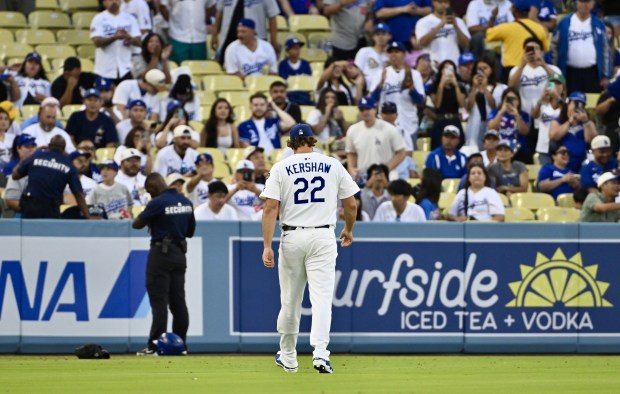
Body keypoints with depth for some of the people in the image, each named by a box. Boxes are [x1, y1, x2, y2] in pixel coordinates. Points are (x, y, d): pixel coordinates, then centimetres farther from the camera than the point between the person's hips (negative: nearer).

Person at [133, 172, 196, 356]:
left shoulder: (158, 203, -14)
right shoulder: (186, 202, 8)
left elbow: (136, 224, -7)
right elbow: (190, 231, 16)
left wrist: (151, 223, 11)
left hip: (161, 253, -7)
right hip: (180, 252, 7)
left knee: (159, 301, -5)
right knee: (178, 301, 10)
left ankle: (155, 345, -6)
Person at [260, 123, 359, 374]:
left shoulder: (281, 168, 1)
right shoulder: (333, 166, 4)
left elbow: (271, 207, -7)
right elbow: (351, 205, 6)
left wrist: (267, 246, -10)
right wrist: (348, 230, 24)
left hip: (292, 237, 0)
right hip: (323, 237, 0)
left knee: (290, 299, 11)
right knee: (322, 296, -6)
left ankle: (288, 357, 22)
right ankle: (320, 352, -24)